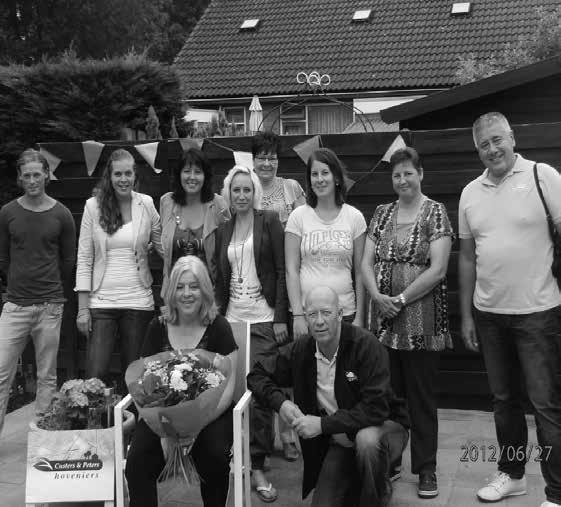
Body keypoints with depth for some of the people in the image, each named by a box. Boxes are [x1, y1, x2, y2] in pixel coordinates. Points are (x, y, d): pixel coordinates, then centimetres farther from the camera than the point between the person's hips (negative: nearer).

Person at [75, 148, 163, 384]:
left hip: (138, 301, 1)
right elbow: (84, 259, 0)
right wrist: (82, 308, -4)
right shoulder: (93, 205, -1)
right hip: (101, 301, -1)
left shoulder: (146, 204, 1)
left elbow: (163, 246, 7)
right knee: (95, 376, -5)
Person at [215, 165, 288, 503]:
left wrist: (281, 317, -10)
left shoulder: (269, 222, -1)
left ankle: (258, 465, 1)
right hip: (232, 318, 4)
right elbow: (220, 278, 16)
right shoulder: (224, 230, 13)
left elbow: (282, 271, -5)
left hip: (263, 319, -4)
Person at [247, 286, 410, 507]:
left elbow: (376, 408, -27)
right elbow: (257, 374, 5)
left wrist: (323, 424, -30)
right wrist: (280, 402, -15)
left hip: (382, 427, -4)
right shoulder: (301, 350, -7)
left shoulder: (366, 345, -21)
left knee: (367, 438, -38)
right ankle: (357, 484, 24)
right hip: (339, 443, 4)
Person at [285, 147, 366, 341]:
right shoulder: (298, 216, 1)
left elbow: (359, 272, 4)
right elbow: (291, 270, -1)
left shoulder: (354, 217, 3)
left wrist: (359, 316, 0)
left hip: (345, 311, 1)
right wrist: (297, 315, -8)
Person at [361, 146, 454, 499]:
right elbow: (367, 262, 8)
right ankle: (389, 462, 23)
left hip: (421, 320, -4)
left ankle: (426, 469, 15)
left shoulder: (435, 212, -4)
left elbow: (437, 269, -12)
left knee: (421, 396, 4)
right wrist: (377, 296, -9)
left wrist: (400, 300, -13)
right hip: (384, 320, 4)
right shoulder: (382, 213, 12)